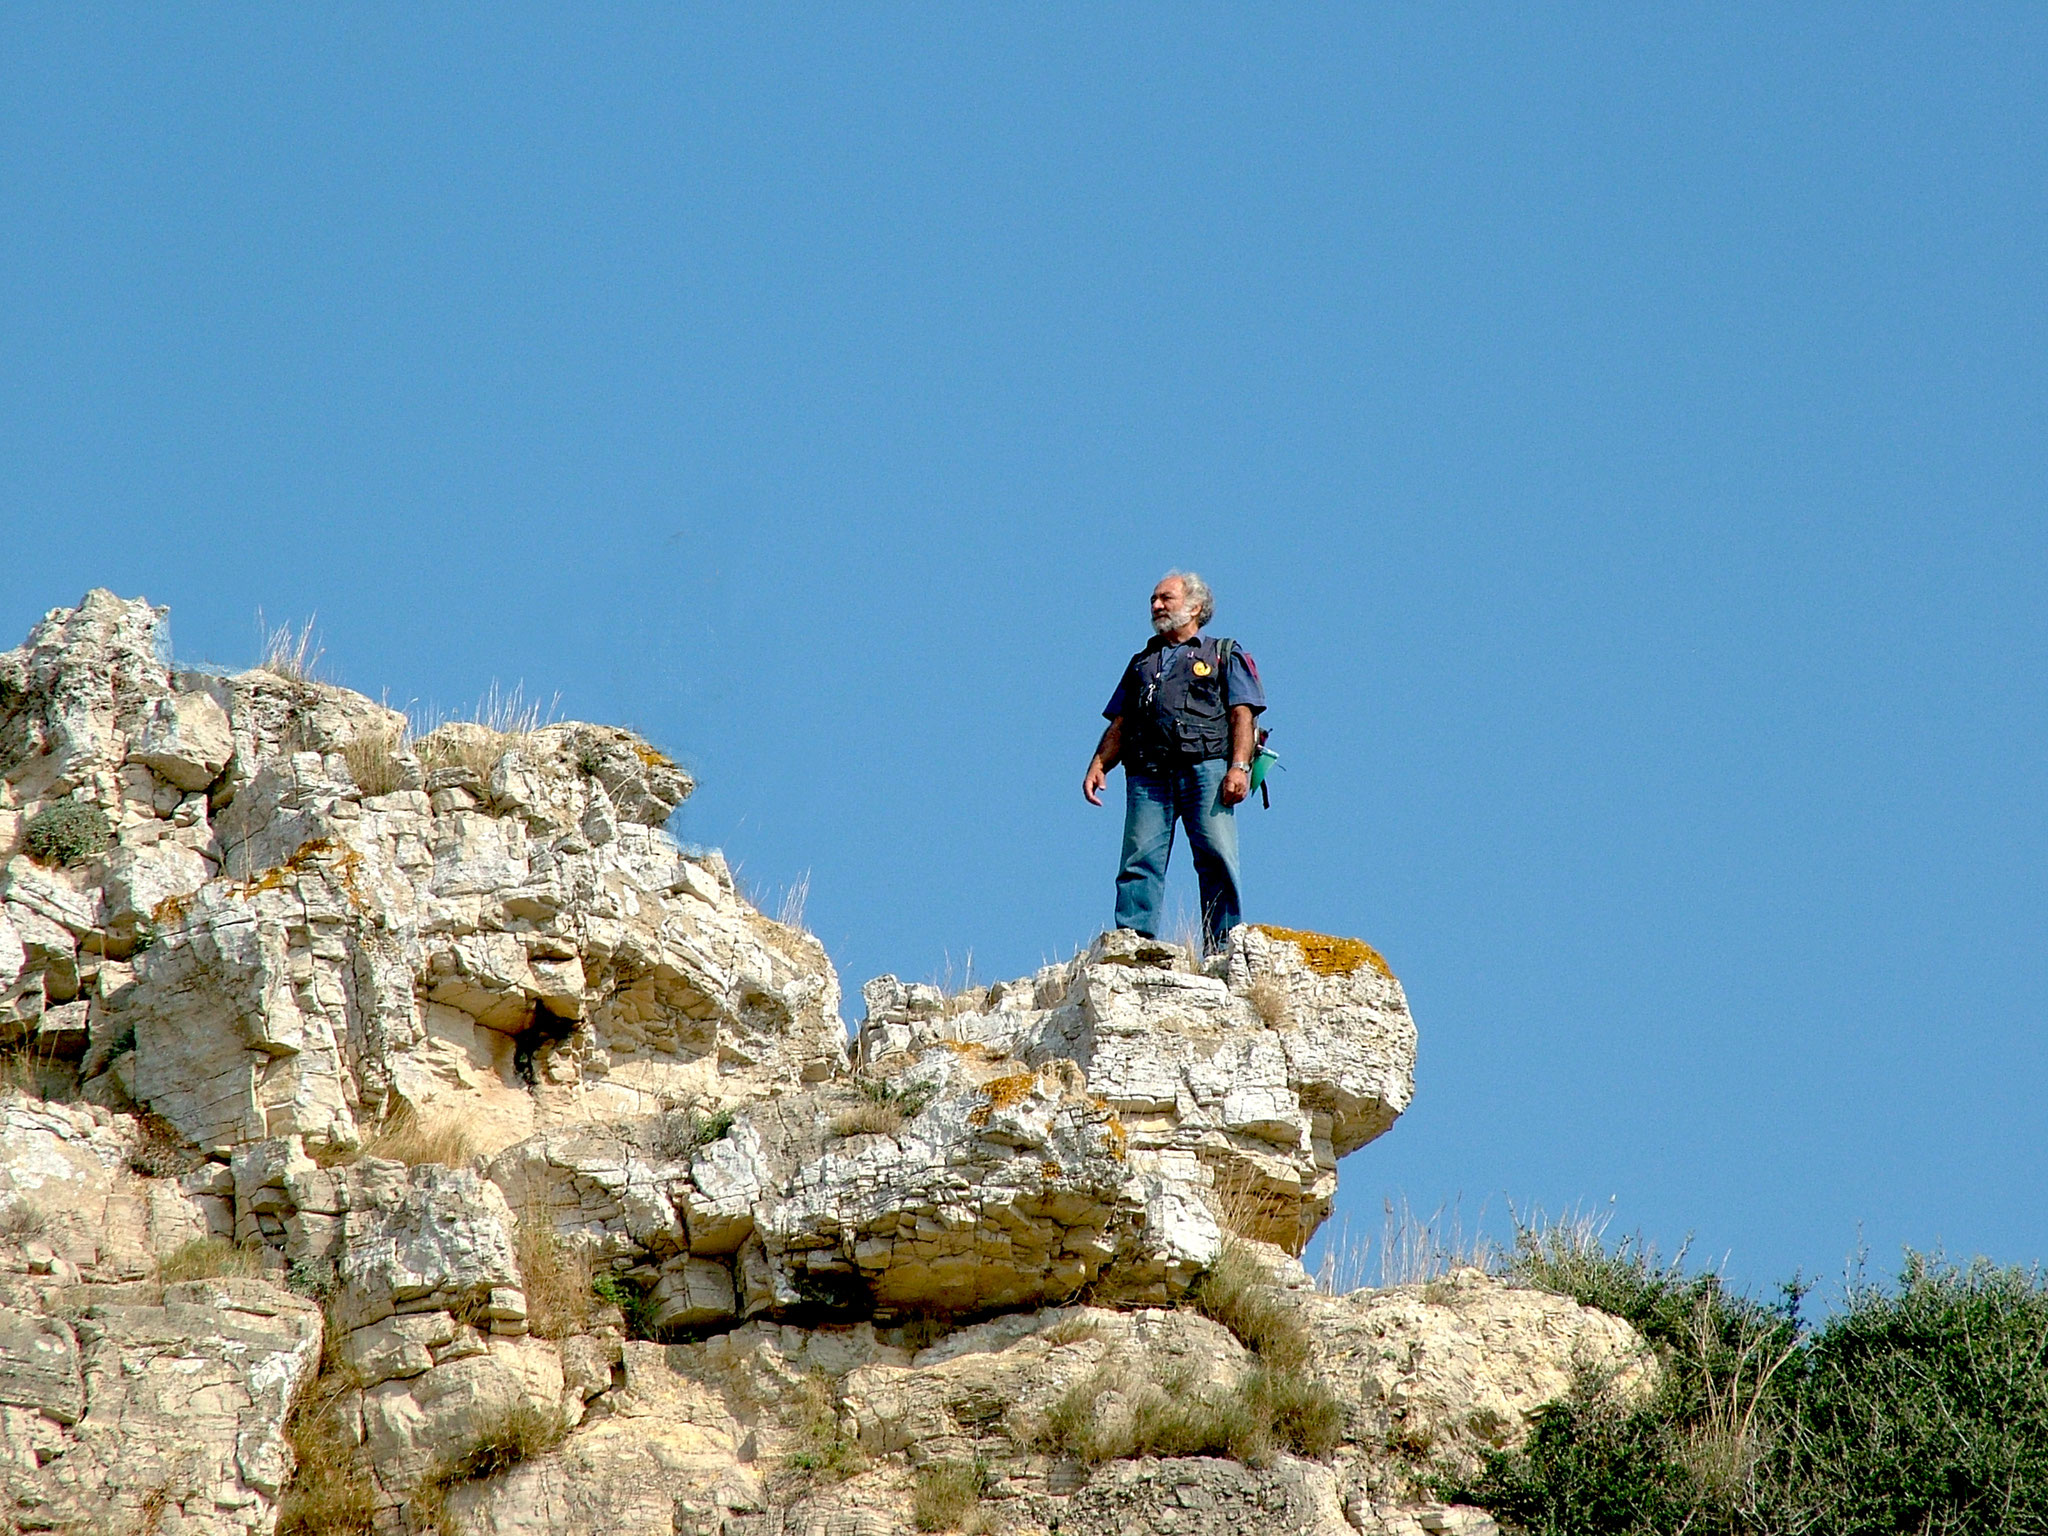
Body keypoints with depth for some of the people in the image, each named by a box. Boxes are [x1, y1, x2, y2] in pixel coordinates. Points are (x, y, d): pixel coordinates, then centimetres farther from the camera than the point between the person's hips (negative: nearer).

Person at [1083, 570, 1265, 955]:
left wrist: (1239, 767, -11)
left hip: (1205, 769, -3)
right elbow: (1119, 725, 24)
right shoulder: (1141, 663, 31)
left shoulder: (1225, 655, 18)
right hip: (1148, 775, 3)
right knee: (1139, 861, -10)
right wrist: (1098, 764, 6)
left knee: (1217, 859, -12)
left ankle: (1222, 949, -13)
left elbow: (1243, 715, 5)